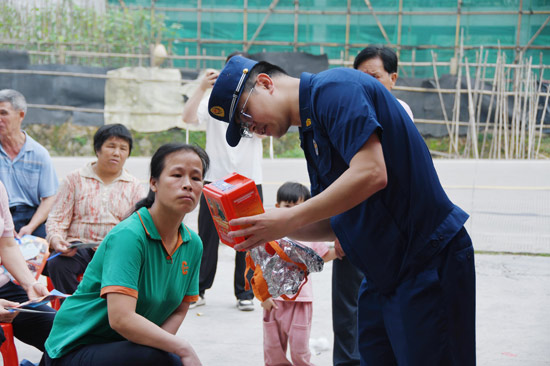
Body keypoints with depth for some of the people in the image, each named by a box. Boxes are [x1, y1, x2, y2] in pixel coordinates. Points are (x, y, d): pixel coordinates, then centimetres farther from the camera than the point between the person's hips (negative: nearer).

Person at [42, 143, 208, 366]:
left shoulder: (193, 243, 2)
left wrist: (154, 344, -11)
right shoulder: (128, 235, -21)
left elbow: (179, 310, 9)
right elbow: (121, 318, -31)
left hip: (123, 346, 8)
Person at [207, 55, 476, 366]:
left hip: (430, 265, -10)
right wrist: (271, 227, 1)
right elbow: (333, 223, 17)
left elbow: (371, 173, -25)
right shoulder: (310, 128, 16)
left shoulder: (334, 87, -12)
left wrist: (288, 219, -19)